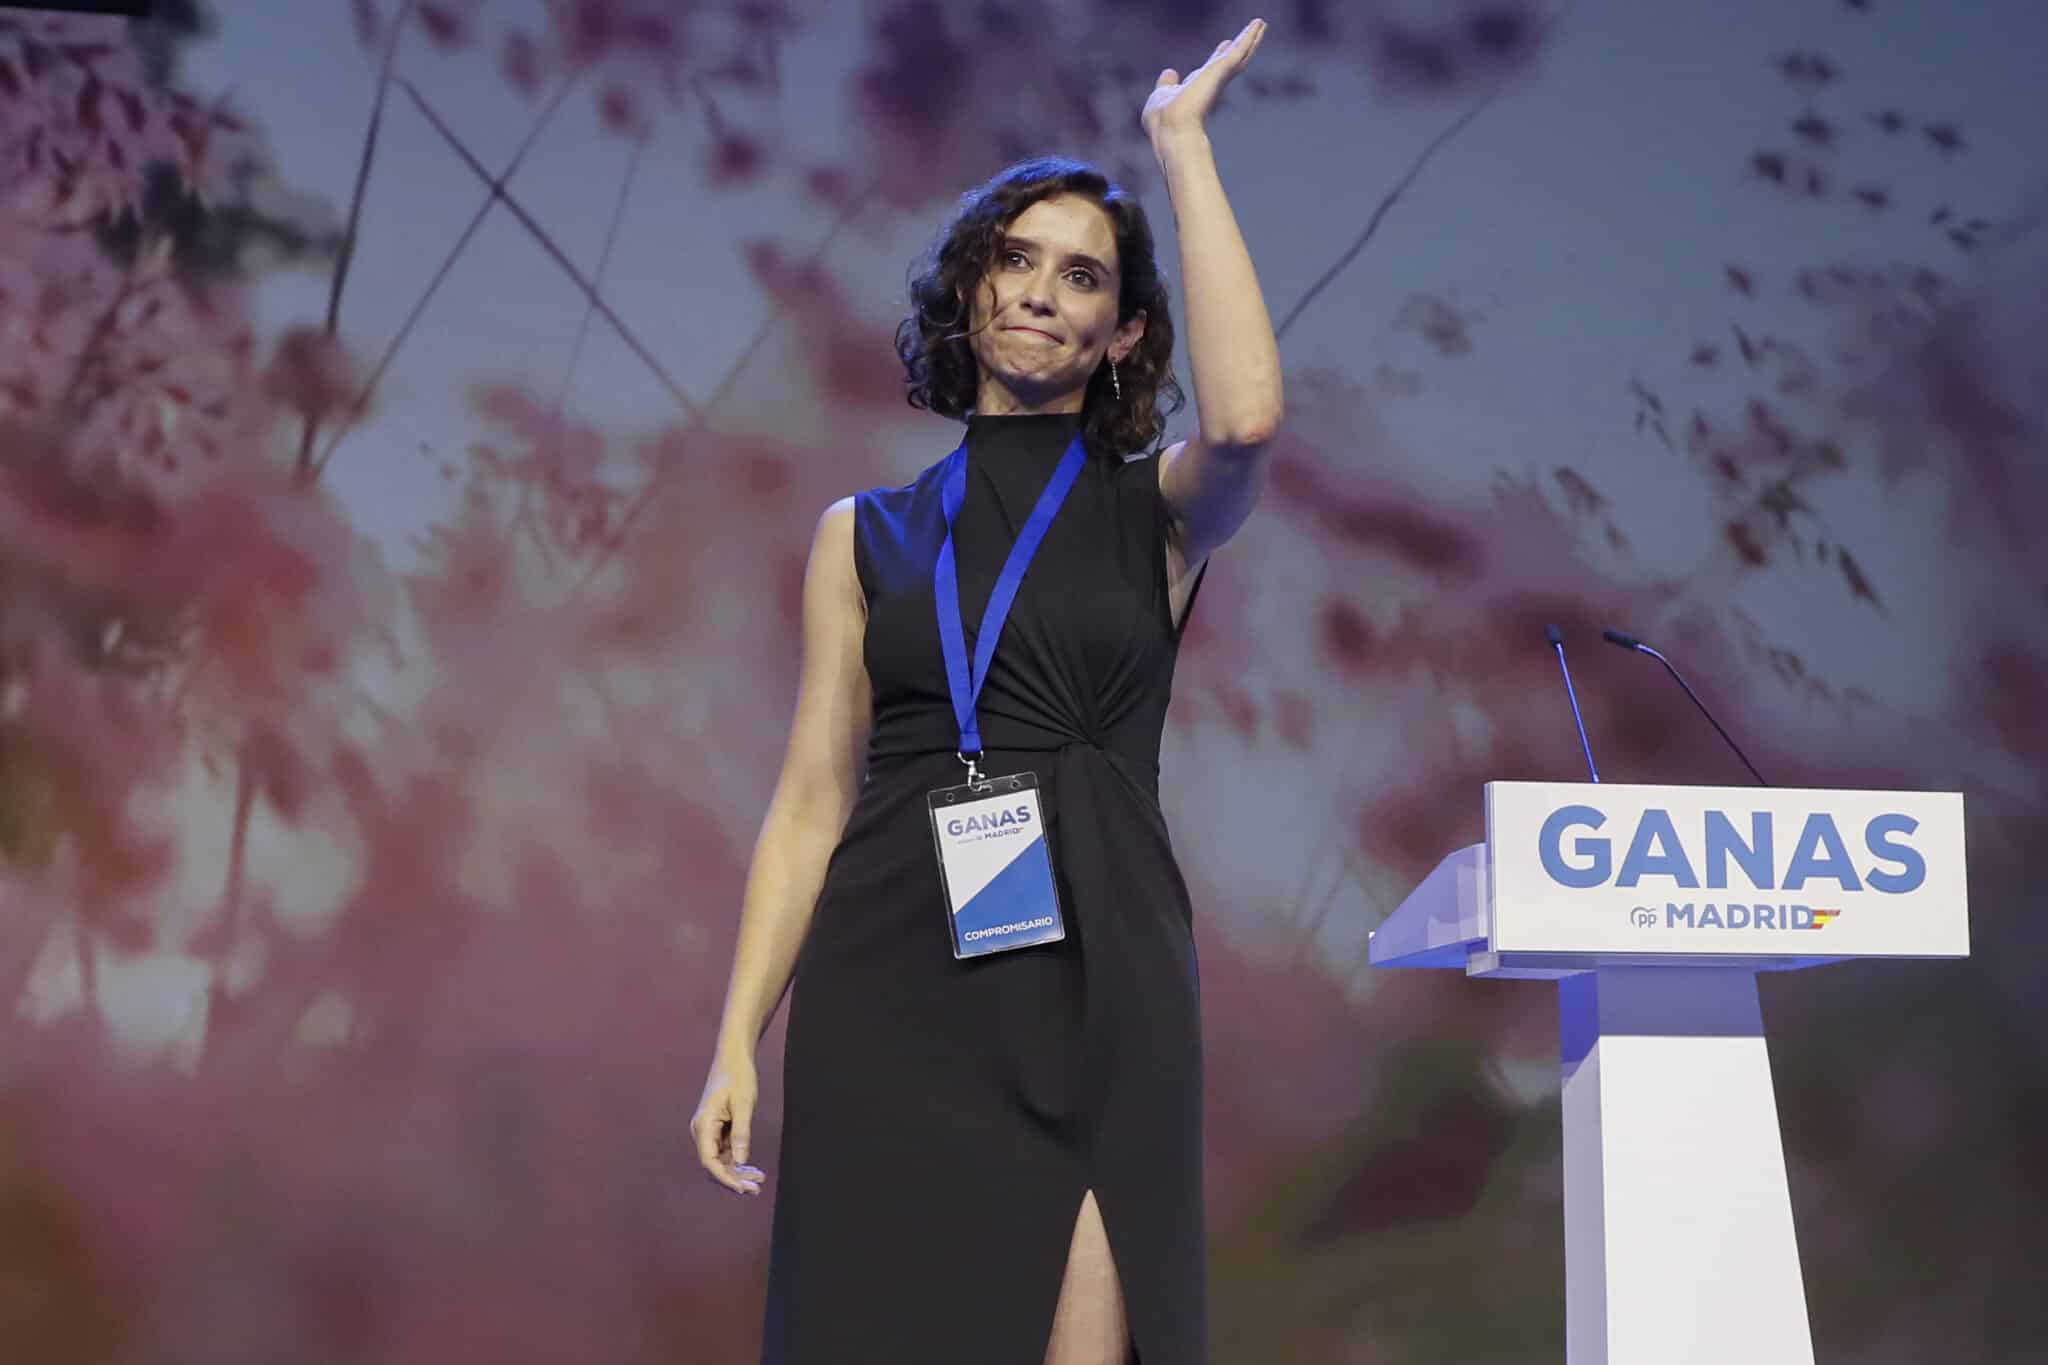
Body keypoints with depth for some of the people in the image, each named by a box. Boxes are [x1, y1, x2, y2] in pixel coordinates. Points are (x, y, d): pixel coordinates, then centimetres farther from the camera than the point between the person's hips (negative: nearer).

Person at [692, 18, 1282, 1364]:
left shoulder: (1155, 513, 8)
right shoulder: (868, 534, 13)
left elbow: (1247, 419, -16)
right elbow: (813, 796, 10)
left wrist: (1184, 147, -7)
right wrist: (738, 1037, 1)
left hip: (1090, 984, -1)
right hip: (889, 985, 2)